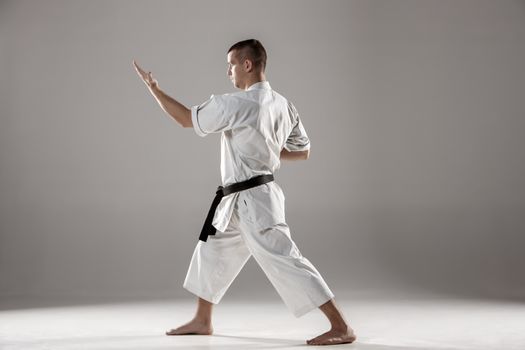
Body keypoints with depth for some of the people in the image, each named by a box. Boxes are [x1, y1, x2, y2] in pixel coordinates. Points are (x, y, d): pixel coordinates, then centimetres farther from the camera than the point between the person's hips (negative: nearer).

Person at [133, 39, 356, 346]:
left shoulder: (236, 104, -19)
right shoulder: (283, 104, 6)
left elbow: (187, 119, -8)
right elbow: (303, 151, 14)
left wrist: (153, 88, 2)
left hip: (254, 200, -10)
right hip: (243, 200, 10)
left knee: (284, 260, -11)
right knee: (212, 251, 20)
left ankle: (341, 328, -9)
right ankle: (202, 321, 35)